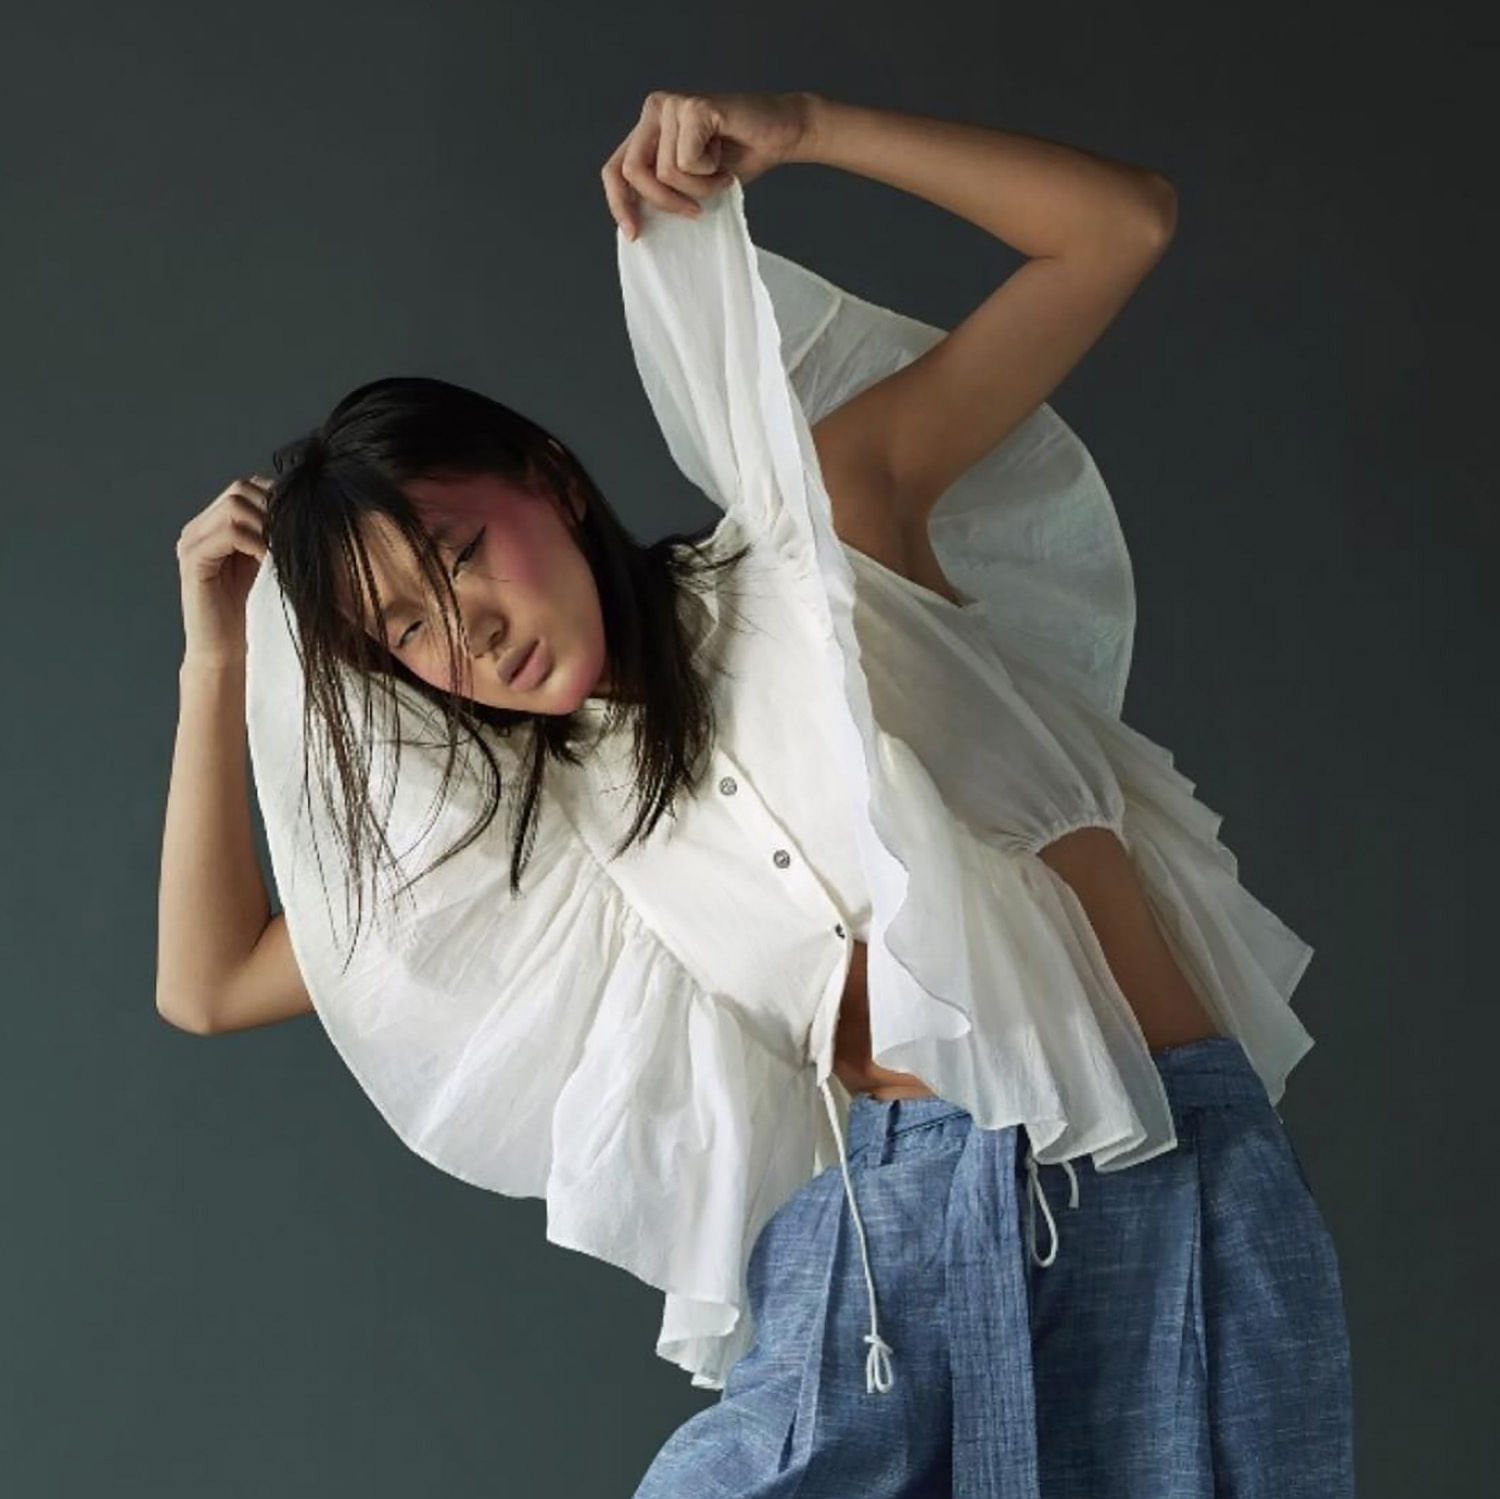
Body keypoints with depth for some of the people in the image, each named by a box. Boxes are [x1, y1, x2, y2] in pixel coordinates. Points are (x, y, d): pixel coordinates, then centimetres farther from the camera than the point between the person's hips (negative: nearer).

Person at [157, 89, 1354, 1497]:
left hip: (1160, 1187, -3)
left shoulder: (823, 530, 4)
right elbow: (210, 983, 18)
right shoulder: (557, 826, 15)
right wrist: (218, 652, 13)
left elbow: (1123, 223, 3)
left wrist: (802, 126, -7)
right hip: (878, 1236, 3)